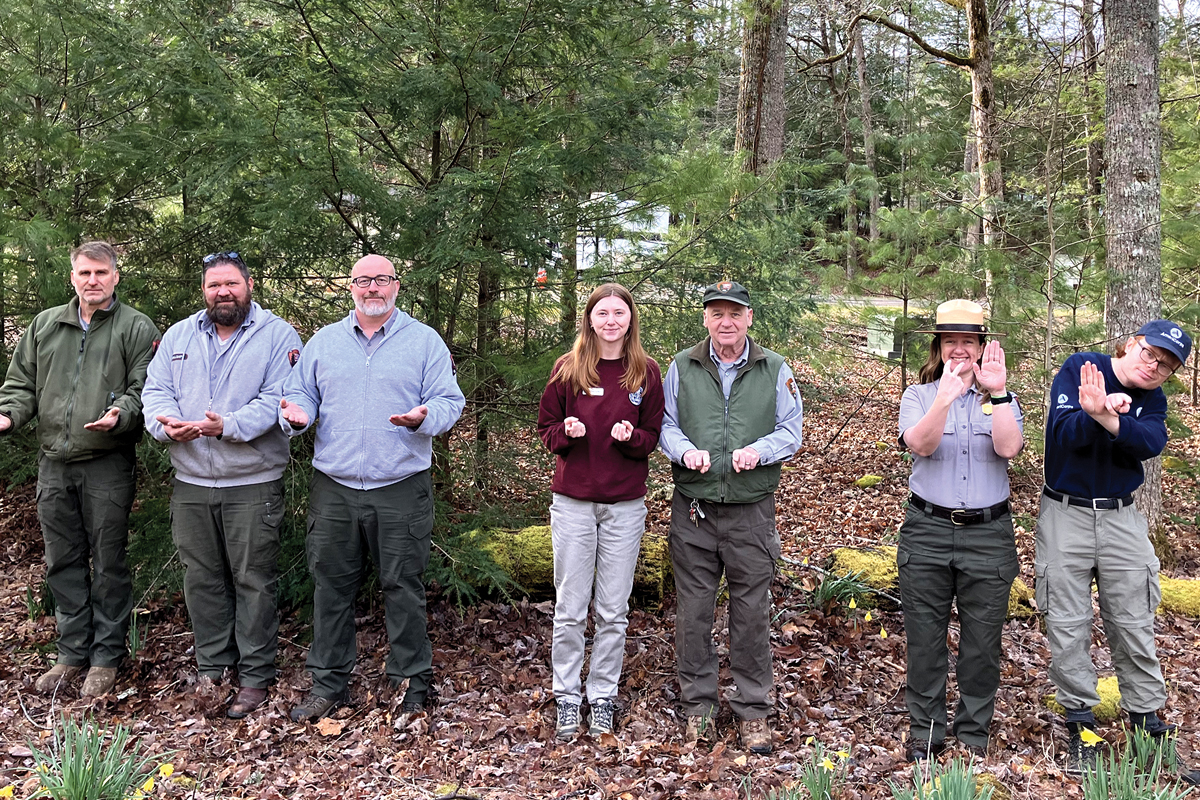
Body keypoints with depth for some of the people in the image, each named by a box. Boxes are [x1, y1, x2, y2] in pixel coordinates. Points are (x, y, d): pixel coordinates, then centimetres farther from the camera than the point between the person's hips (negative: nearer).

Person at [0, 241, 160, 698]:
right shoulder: (44, 325, 14)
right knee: (62, 561, 11)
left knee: (108, 561, 2)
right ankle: (73, 654, 24)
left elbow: (145, 389, -6)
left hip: (107, 464, -5)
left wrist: (120, 413, -25)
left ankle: (106, 657, 15)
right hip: (53, 463, 5)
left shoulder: (137, 328, 0)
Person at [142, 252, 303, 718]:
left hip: (253, 483, -4)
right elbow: (156, 390, 7)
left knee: (254, 580, 2)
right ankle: (212, 668, 27)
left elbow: (277, 399, -13)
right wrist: (167, 423, -15)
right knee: (202, 579, 12)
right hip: (191, 482, 5)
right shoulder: (178, 337, 13)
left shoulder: (278, 336, -2)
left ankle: (255, 676, 14)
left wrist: (227, 426, -26)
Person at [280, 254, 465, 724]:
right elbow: (301, 392, 15)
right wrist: (297, 415, -8)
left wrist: (424, 417, -21)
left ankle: (413, 682, 17)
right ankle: (329, 682, 24)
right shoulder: (324, 341, 13)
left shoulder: (424, 341, 5)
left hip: (401, 490, -3)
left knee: (403, 587, 3)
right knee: (331, 586, 9)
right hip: (334, 489, 3)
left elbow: (449, 402, 0)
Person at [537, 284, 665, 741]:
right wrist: (566, 432, -14)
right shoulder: (568, 368, 1)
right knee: (570, 609, 5)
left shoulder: (646, 372, 3)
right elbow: (546, 426, 7)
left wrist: (631, 437, -15)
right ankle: (566, 698, 20)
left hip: (625, 505, 1)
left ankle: (603, 697, 23)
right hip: (573, 502, 0)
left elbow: (652, 436, 6)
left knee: (613, 612, 8)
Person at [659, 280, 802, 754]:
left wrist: (759, 450, -15)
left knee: (752, 612, 5)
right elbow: (665, 425, 9)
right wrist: (685, 450, -12)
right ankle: (698, 705, 22)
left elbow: (791, 431, 5)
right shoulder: (681, 368, 7)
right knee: (693, 610, 6)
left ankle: (752, 710, 20)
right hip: (693, 511, 1)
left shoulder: (775, 370, 5)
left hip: (751, 511, -1)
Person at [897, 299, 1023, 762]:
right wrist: (946, 396, -31)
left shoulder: (1001, 399, 7)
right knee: (924, 640, 7)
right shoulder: (919, 395, 4)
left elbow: (1009, 448, -13)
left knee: (982, 642, 8)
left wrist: (996, 393, -24)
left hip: (989, 535, 1)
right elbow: (920, 444, -17)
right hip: (927, 532, 0)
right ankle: (925, 731, 23)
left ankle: (974, 733, 26)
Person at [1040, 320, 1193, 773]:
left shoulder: (1152, 400, 5)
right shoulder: (1080, 368, -5)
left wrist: (1107, 418, -35)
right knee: (1067, 625, 1)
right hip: (1065, 513, -3)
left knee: (1133, 623, 7)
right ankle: (1079, 721, 13)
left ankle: (1148, 719, 19)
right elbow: (1065, 431, -17)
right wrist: (1097, 412, -37)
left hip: (1121, 518, 3)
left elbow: (1149, 443, -18)